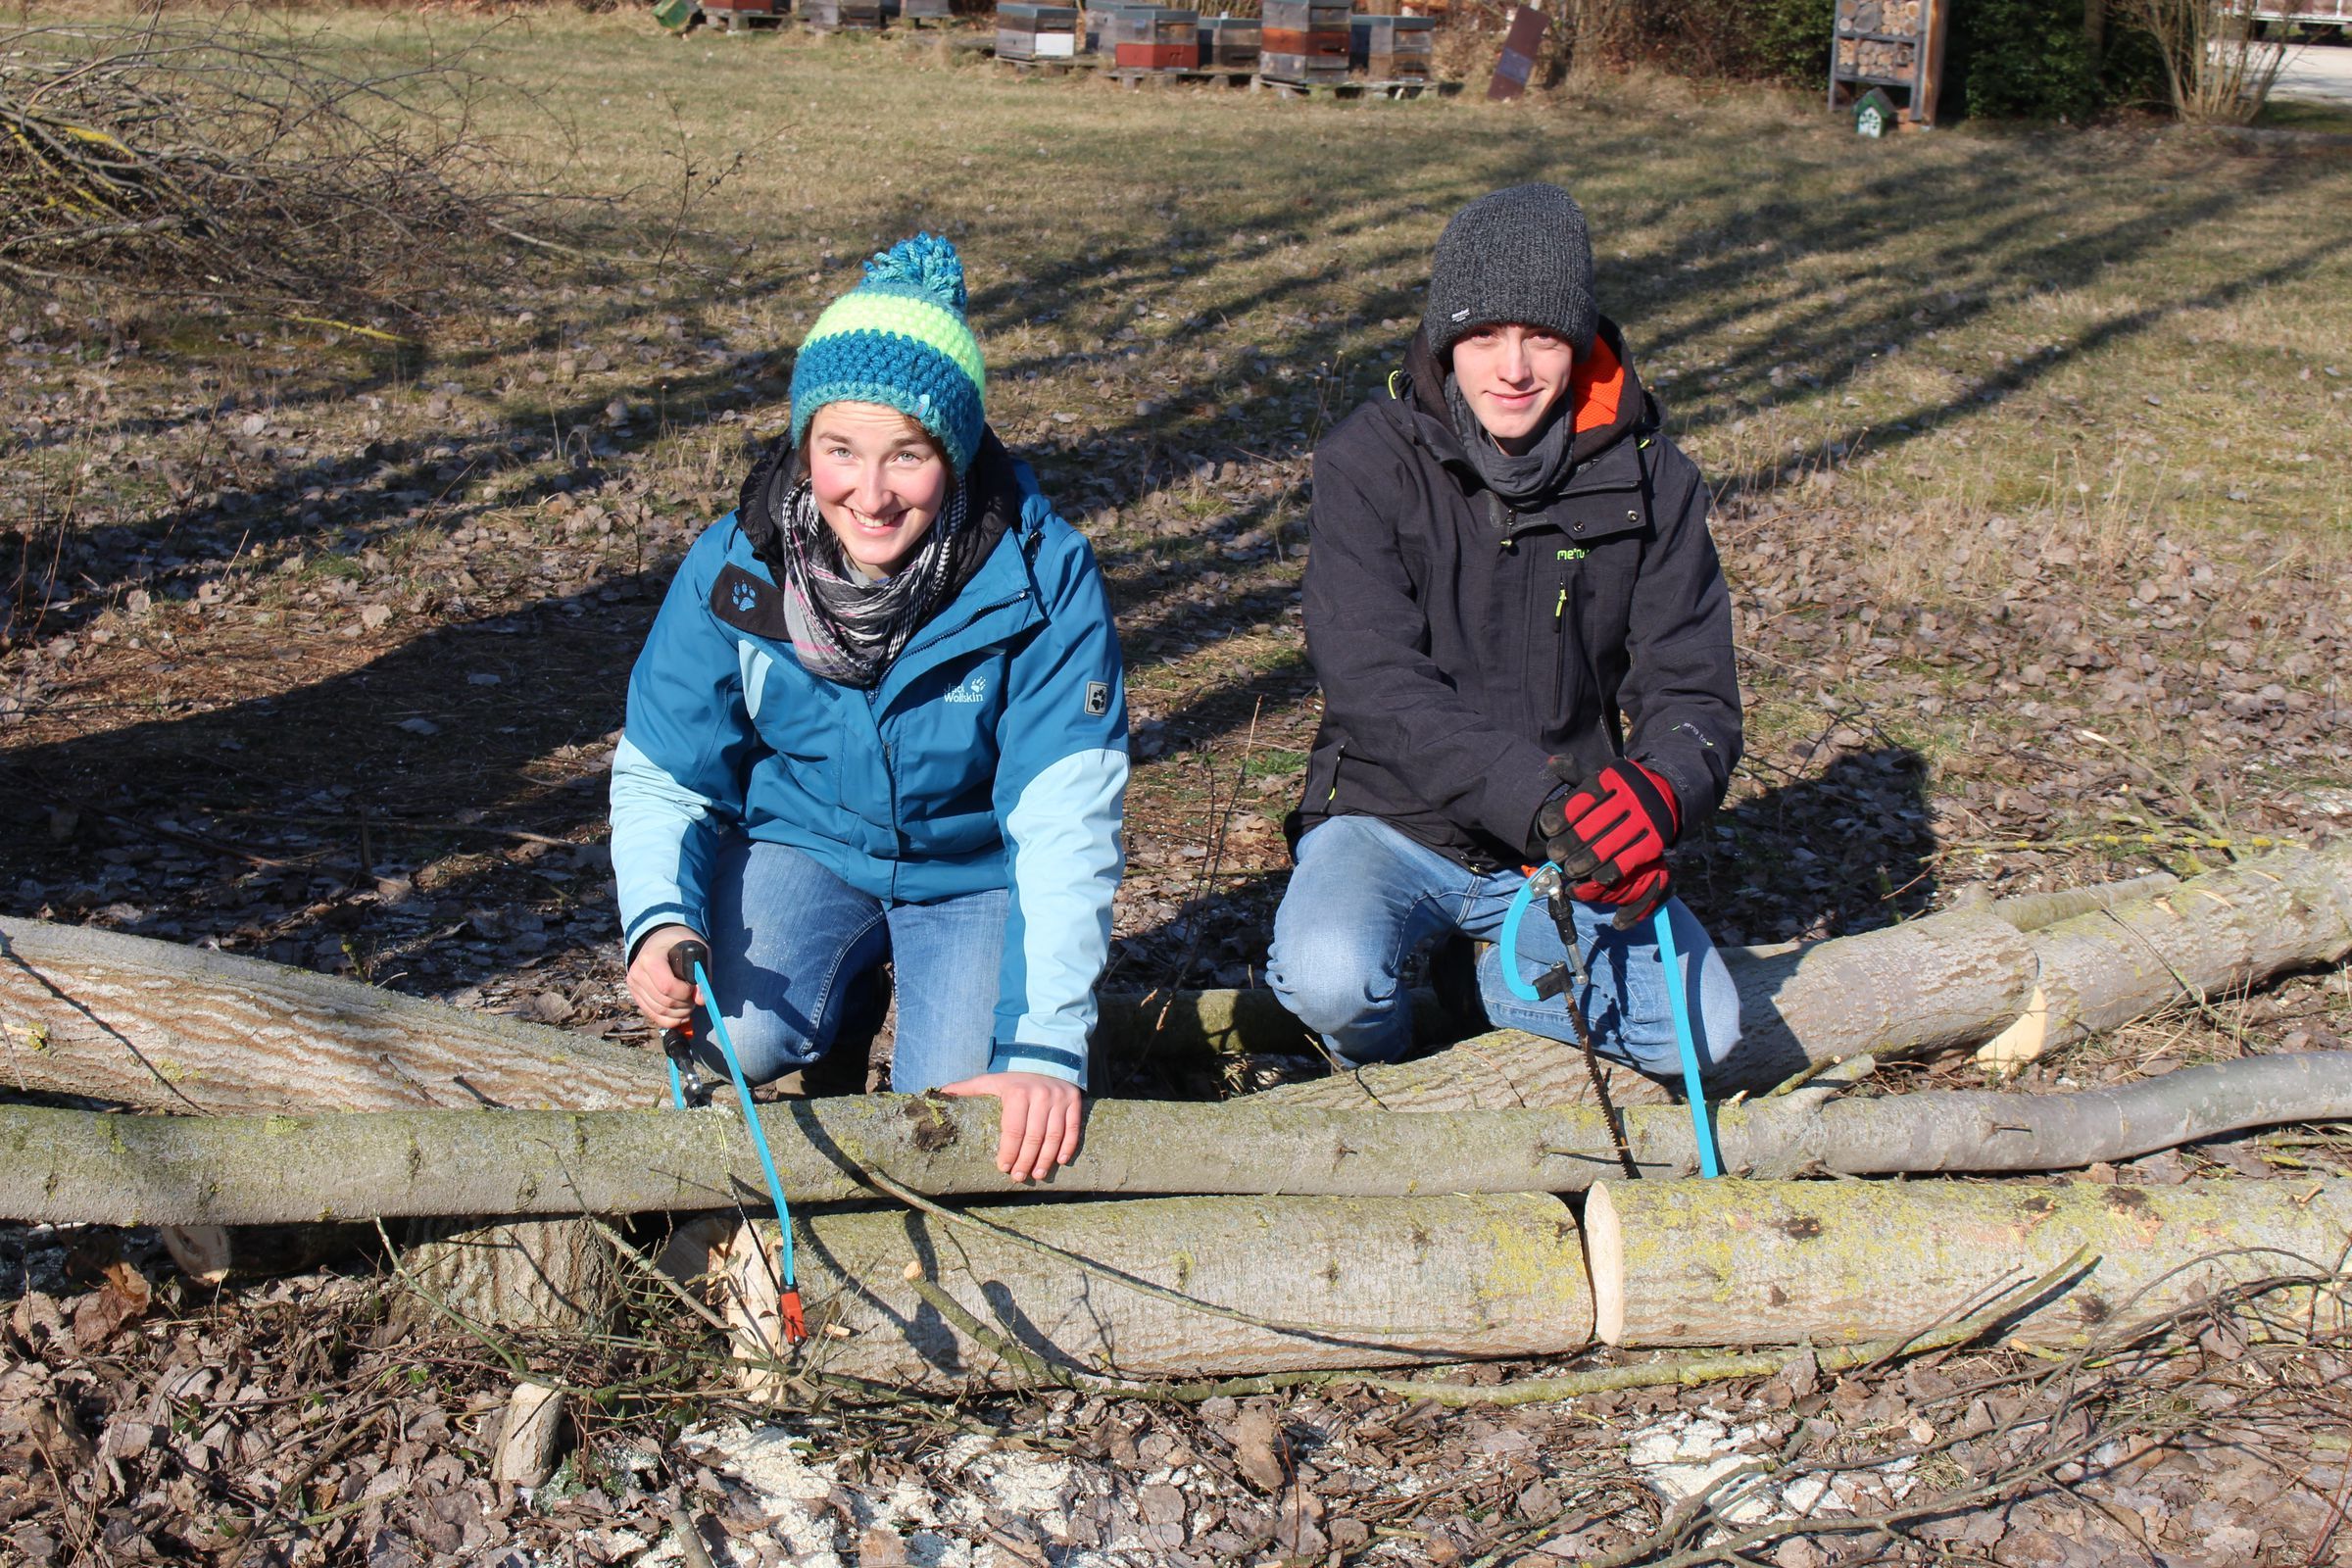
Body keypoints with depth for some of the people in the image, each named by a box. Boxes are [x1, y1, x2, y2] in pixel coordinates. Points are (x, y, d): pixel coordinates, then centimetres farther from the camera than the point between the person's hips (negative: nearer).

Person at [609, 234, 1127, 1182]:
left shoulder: (1041, 576, -26)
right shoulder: (731, 570, -17)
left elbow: (1067, 818, -29)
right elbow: (660, 778, -7)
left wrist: (1046, 1048, -37)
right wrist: (660, 919, -29)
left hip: (976, 867, -1)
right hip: (803, 841, 1)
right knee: (743, 1040, -25)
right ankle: (848, 988, 12)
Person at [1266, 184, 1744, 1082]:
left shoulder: (1647, 479, -3)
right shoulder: (1367, 463, -11)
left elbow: (1694, 689, -5)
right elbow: (1372, 683, -22)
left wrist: (1660, 792, -30)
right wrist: (1542, 801, -36)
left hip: (1569, 847, 3)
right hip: (1392, 820, -2)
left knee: (1700, 1033, -17)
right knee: (1329, 980, -32)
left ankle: (1505, 973, 13)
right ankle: (1382, 1059, 6)